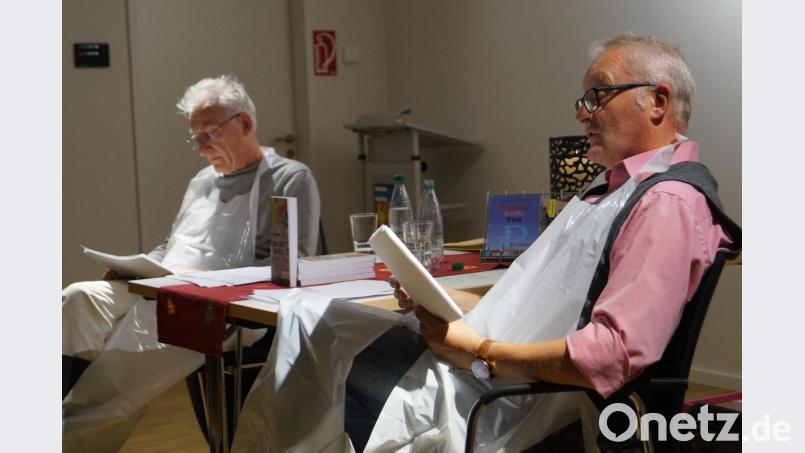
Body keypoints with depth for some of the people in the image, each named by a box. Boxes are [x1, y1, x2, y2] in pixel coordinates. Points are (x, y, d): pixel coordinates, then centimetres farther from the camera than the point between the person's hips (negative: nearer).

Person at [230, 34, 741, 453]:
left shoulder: (670, 202, -15)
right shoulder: (615, 189, 20)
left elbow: (614, 353, -26)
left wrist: (479, 351, -18)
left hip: (504, 397, -10)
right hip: (470, 358, 10)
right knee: (309, 318, 7)